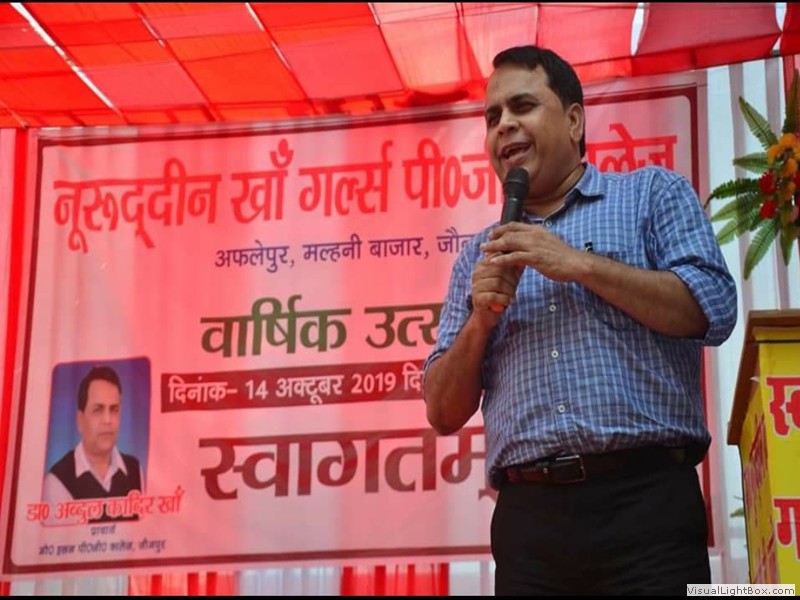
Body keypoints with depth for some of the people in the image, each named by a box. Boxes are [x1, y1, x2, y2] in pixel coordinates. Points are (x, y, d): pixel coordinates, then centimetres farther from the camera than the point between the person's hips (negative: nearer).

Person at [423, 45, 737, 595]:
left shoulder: (653, 193, 10)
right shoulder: (481, 255, 18)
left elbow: (713, 311, -5)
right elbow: (444, 414, 15)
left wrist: (581, 265, -6)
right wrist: (480, 320, -2)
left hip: (644, 500, -3)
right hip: (527, 514, 3)